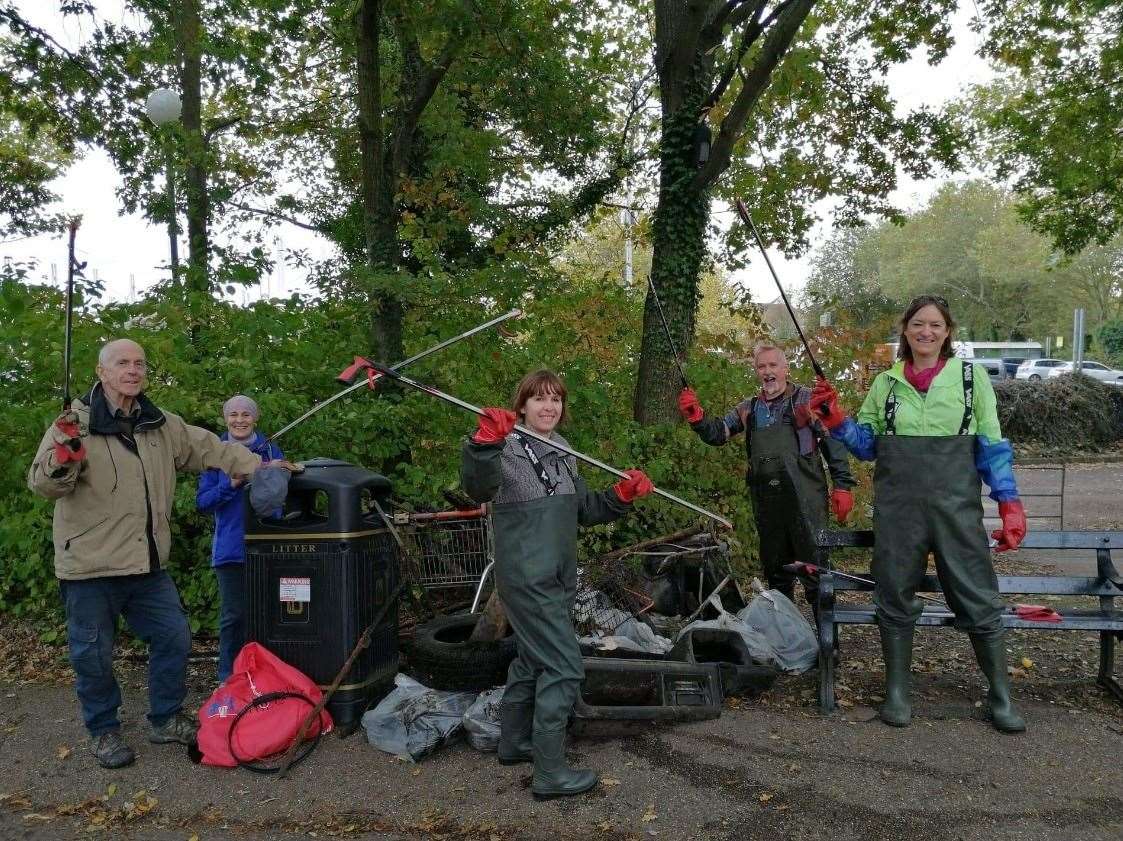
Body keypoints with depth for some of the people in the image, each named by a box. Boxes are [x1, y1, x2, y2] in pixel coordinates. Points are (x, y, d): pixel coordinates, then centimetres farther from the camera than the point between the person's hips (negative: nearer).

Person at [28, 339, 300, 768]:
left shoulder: (161, 425, 8)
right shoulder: (75, 423, -9)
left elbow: (209, 448, 12)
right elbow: (42, 483, -13)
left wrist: (258, 466, 4)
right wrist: (62, 461, -34)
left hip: (147, 564, 6)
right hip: (91, 566, -5)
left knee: (174, 637, 11)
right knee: (94, 654, 6)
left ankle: (165, 718, 29)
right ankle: (103, 730, 27)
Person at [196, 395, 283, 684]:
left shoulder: (272, 451, 8)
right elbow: (202, 502, 1)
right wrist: (231, 484, -15)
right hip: (232, 548, -1)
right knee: (233, 616, 3)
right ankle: (229, 679, 16)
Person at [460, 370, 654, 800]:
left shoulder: (562, 454, 12)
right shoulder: (507, 449, -13)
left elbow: (585, 510, 18)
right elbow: (479, 489, -33)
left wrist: (622, 495, 2)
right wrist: (485, 443, -49)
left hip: (556, 577, 9)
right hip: (527, 577, -9)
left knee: (533, 660, 21)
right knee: (564, 667, -8)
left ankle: (514, 743, 38)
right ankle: (550, 773, 2)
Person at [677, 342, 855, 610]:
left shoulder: (806, 399, 2)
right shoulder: (748, 409, 15)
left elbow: (833, 442, 0)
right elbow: (717, 434, 13)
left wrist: (842, 485, -6)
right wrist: (697, 418, -7)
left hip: (805, 499, -5)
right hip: (765, 502, 5)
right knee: (775, 566, 15)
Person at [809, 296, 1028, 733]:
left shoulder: (971, 377, 4)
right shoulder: (885, 382, 9)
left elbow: (992, 446, 5)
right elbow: (866, 444, 12)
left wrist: (1009, 503, -2)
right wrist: (834, 417, -4)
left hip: (956, 505, -1)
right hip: (897, 507, 2)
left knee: (978, 598, 3)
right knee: (895, 597, 8)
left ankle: (1001, 696, 21)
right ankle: (897, 692, 23)